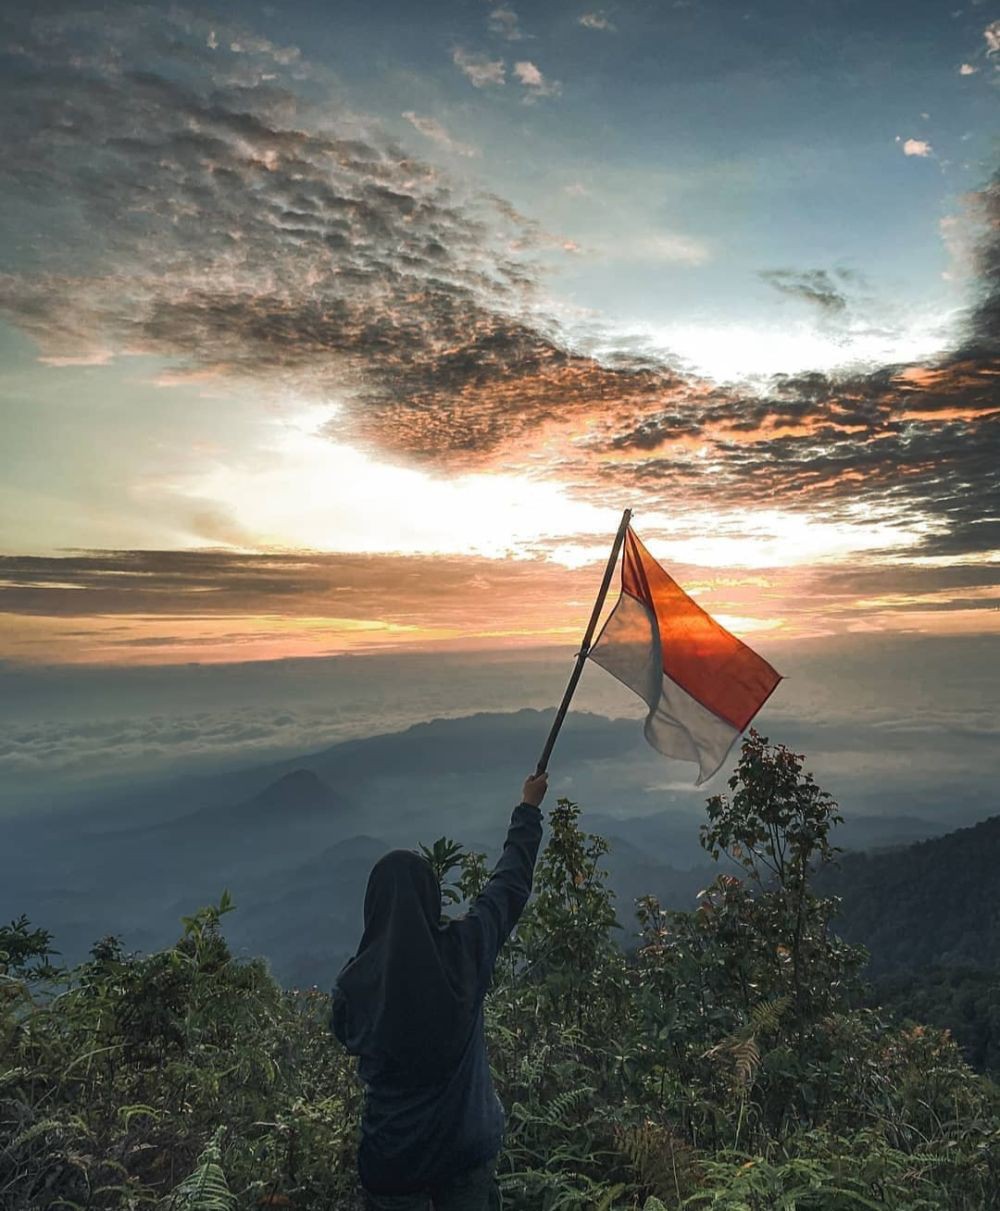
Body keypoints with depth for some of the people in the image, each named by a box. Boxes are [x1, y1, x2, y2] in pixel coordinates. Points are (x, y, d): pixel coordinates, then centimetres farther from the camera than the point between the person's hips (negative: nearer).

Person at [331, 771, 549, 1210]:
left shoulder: (355, 981, -17)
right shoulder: (464, 949, -17)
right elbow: (510, 883, -3)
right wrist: (529, 810, 10)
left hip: (392, 1154, 0)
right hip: (468, 1145, 1)